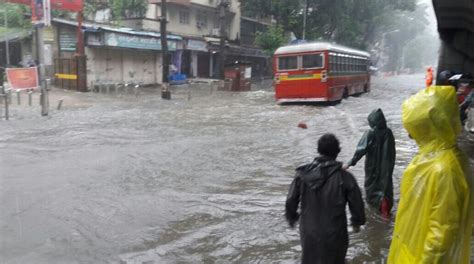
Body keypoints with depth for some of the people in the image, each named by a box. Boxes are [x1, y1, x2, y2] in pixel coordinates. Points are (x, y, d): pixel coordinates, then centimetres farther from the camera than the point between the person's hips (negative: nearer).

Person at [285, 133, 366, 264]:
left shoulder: (303, 174, -12)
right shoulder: (344, 177, -19)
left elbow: (291, 201, -4)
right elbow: (356, 203, -8)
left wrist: (292, 217, 15)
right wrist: (357, 222, 12)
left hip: (309, 232, 2)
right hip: (334, 233, -2)